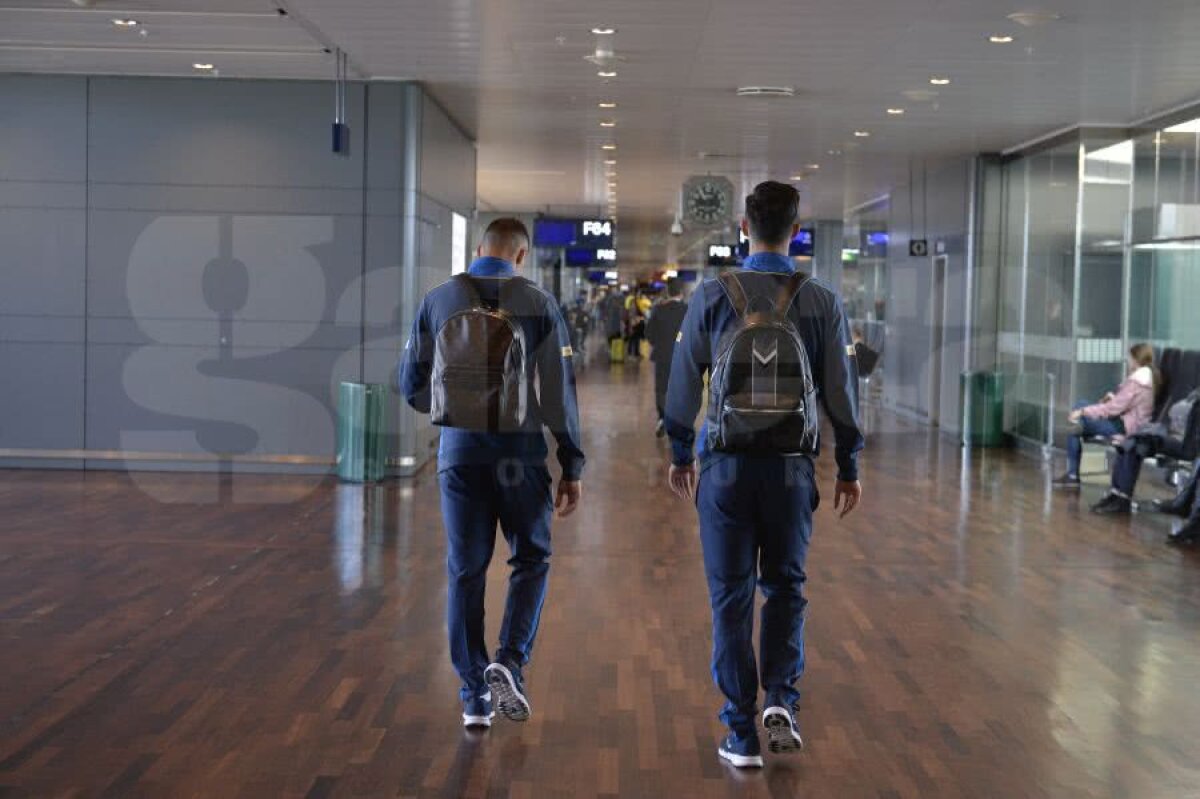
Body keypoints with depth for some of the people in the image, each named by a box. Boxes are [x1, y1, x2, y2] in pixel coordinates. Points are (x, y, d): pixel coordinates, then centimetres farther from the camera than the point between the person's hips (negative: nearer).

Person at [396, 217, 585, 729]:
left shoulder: (437, 301, 1)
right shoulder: (538, 304, -3)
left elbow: (411, 384, 6)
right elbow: (559, 392, -4)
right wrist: (572, 467, 1)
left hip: (460, 452, 1)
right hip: (520, 451, -1)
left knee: (466, 574, 10)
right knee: (531, 558, 17)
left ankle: (474, 696, 13)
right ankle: (510, 662, -1)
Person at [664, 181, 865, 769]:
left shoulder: (712, 296, -3)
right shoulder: (822, 303, -2)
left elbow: (684, 382, 2)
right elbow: (841, 390, 2)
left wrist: (680, 454, 15)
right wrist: (848, 467, 13)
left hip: (726, 465, 0)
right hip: (791, 466, 1)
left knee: (732, 595, 7)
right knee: (785, 585, 18)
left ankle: (742, 733, 10)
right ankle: (781, 698, 2)